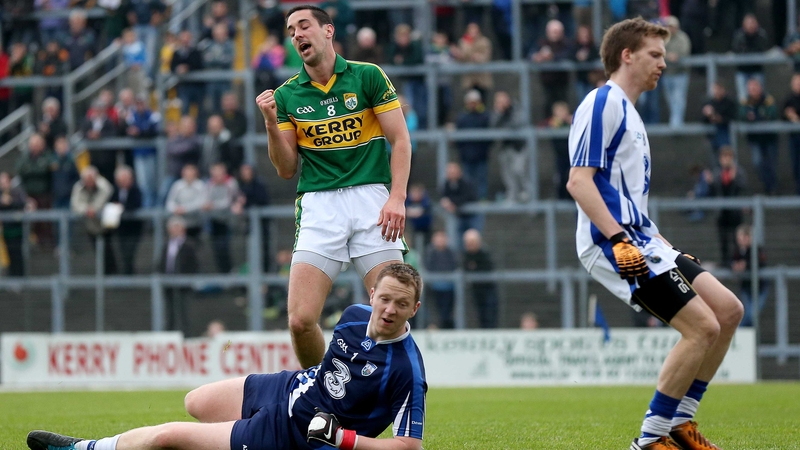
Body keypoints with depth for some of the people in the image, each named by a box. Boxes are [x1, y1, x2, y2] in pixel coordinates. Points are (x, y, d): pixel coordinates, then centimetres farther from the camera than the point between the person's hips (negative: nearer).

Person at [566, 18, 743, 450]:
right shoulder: (602, 104, -9)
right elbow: (579, 180, -19)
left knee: (727, 310, 5)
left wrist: (665, 248, 26)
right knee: (702, 327, -15)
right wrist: (619, 239, -26)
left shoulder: (626, 111, 22)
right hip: (615, 244, -10)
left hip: (640, 240, 10)